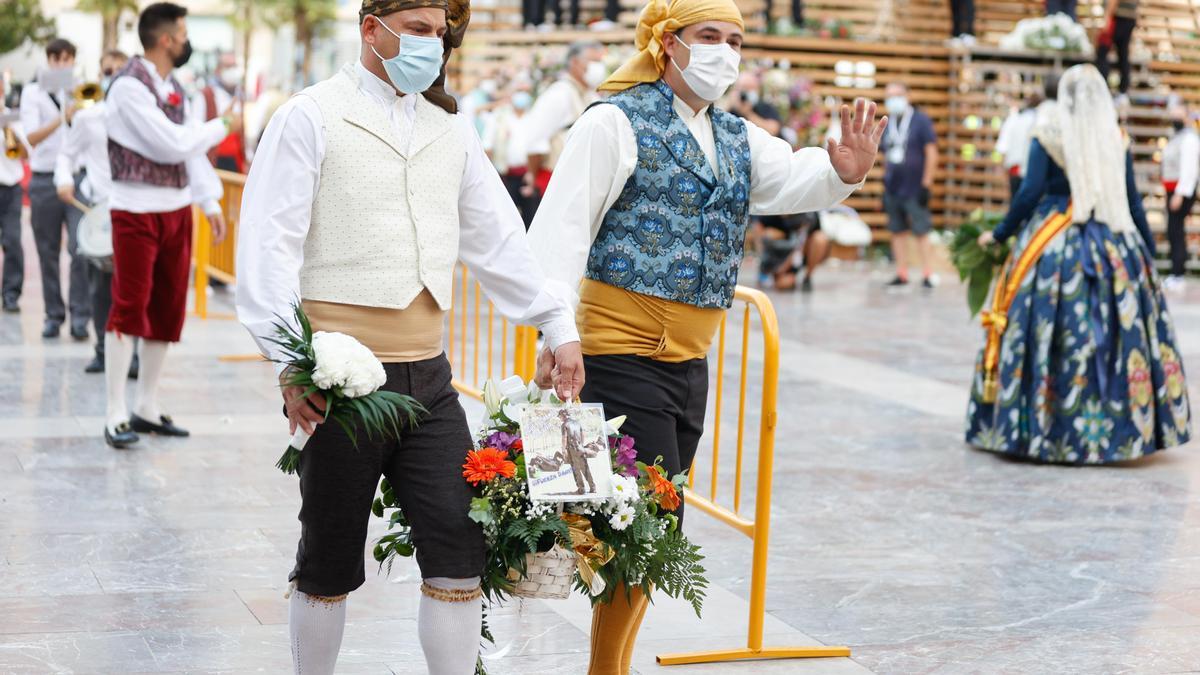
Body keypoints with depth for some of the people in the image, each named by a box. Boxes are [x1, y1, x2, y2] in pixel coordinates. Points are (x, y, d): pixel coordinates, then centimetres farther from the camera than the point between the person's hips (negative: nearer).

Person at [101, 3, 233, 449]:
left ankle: (148, 410, 19)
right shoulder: (129, 86, -15)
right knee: (129, 309, -6)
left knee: (167, 311, 10)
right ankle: (116, 417, -1)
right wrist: (221, 127, -8)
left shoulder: (173, 87, 12)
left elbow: (192, 149, 14)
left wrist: (210, 202, 6)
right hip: (137, 212, -8)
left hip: (177, 210, 8)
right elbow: (173, 145, -21)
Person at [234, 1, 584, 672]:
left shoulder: (450, 128, 15)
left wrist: (559, 326, 14)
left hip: (428, 378, 5)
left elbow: (499, 239, 20)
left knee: (460, 545, -2)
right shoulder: (311, 118, -1)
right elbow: (269, 245, -8)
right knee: (331, 561, 6)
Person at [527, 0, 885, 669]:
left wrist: (845, 170, -24)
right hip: (623, 354, -7)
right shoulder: (616, 123, -6)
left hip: (690, 360, 7)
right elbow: (561, 227, -14)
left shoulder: (739, 139, 15)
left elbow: (796, 181, -1)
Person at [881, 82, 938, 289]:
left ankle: (927, 274, -1)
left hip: (915, 189, -6)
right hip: (893, 188, 6)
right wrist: (885, 184, 15)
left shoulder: (921, 120, -5)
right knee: (898, 231, 8)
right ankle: (902, 274, 14)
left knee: (921, 232, -6)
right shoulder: (888, 124, 12)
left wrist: (926, 184, -11)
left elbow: (932, 153, -7)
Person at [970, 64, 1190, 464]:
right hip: (1114, 246, 3)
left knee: (1047, 336, 1)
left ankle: (1041, 429, 3)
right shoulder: (1118, 140, 5)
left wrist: (999, 234, 2)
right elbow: (1133, 200, 6)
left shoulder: (1047, 135, -3)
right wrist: (1149, 252, 14)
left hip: (1054, 244, -2)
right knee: (1118, 334, 7)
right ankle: (1113, 430, 8)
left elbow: (1031, 191, -8)